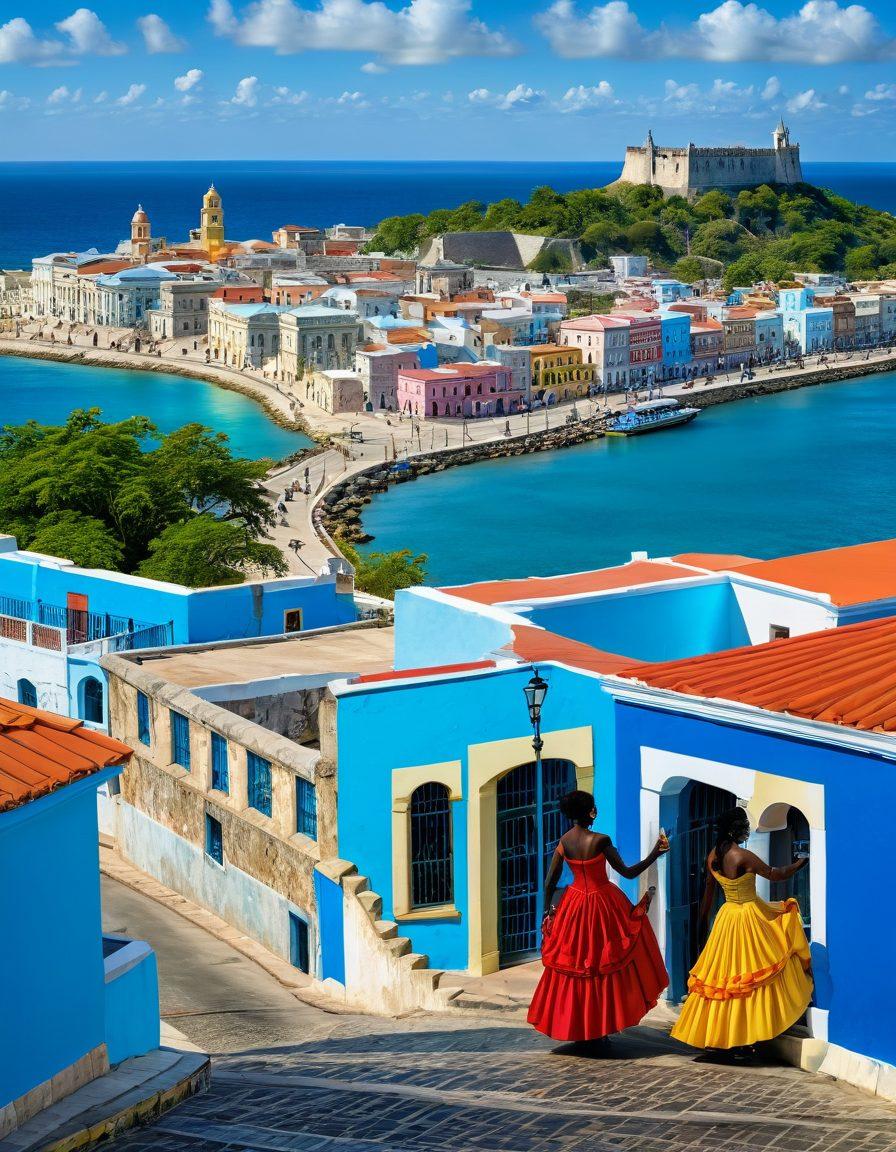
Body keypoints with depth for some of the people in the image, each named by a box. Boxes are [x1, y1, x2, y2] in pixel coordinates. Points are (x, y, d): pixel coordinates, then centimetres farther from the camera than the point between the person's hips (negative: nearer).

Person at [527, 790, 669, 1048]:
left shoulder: (564, 841, -3)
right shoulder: (600, 840, -19)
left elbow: (549, 882, 1)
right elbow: (628, 872, -13)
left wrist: (548, 911, 14)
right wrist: (655, 853, -8)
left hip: (575, 906, 5)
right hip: (603, 905, -5)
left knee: (574, 969, 15)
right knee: (604, 969, 7)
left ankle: (576, 1029, 20)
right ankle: (599, 1032, 10)